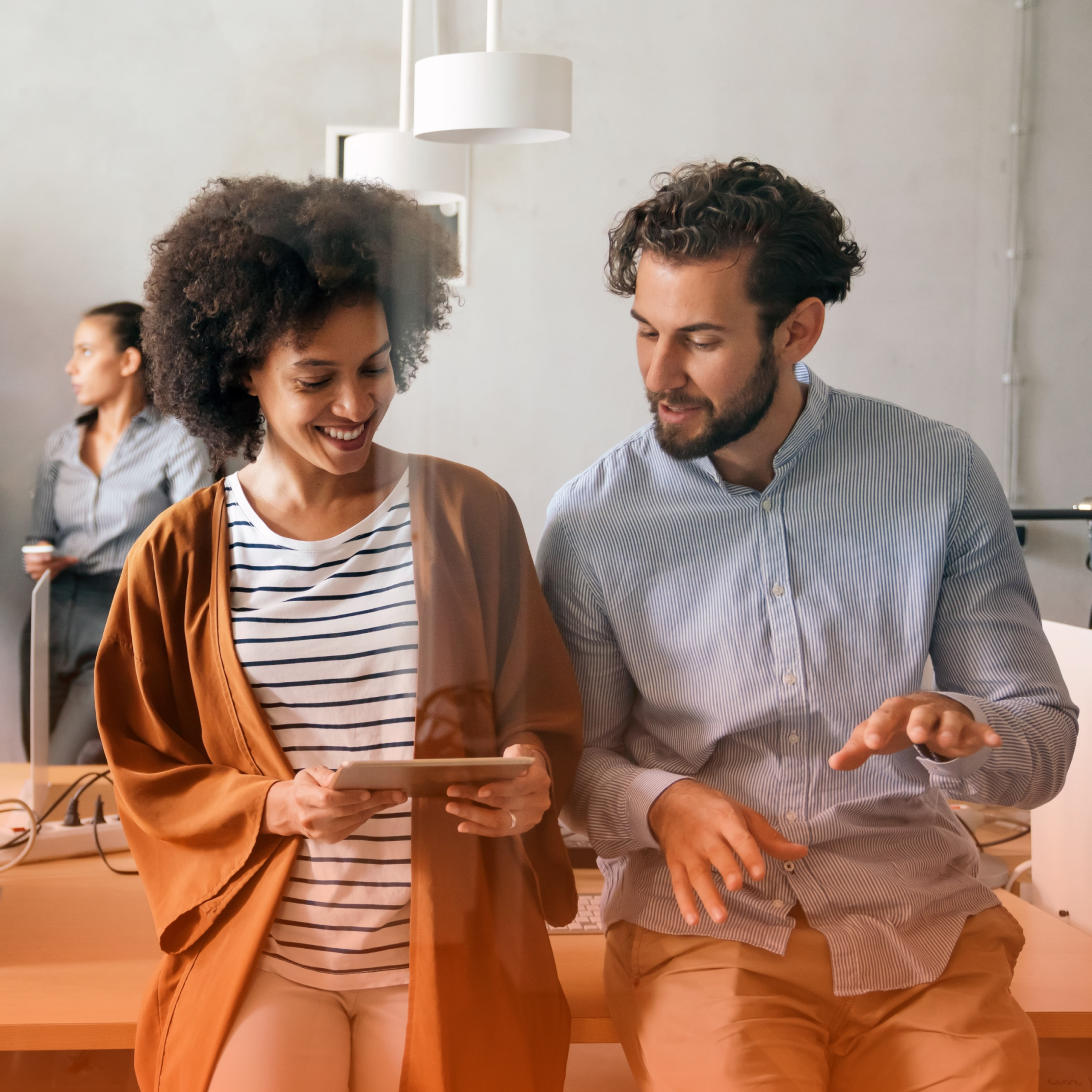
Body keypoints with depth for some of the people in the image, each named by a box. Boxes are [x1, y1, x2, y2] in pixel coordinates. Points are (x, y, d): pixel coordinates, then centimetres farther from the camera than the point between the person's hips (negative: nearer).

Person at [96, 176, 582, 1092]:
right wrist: (277, 807, -13)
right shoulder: (180, 557, 1)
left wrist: (531, 776, -16)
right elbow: (149, 772, 6)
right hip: (265, 955, 0)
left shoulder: (470, 514, 1)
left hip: (450, 950, 1)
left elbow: (544, 713, 6)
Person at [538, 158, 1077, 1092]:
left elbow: (1045, 740, 4)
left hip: (918, 915, 1)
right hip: (702, 921, -1)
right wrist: (662, 802, -15)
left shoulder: (943, 475, 1)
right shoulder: (593, 520, 0)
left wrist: (960, 731, -18)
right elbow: (572, 761, 6)